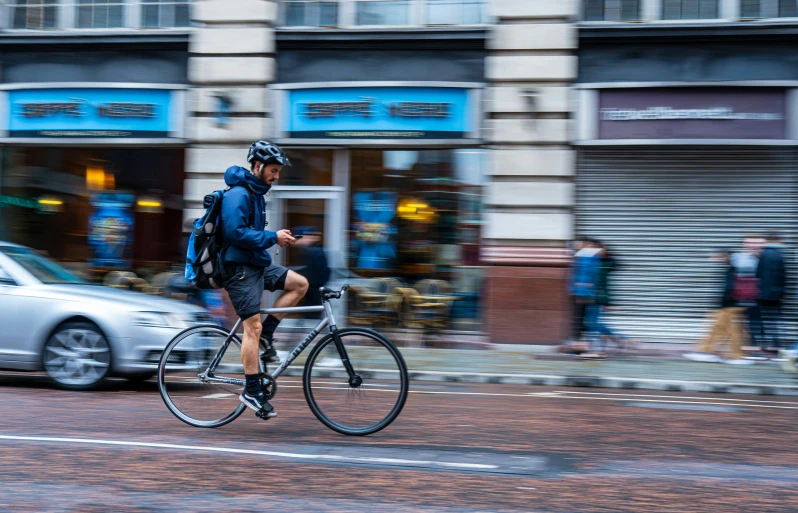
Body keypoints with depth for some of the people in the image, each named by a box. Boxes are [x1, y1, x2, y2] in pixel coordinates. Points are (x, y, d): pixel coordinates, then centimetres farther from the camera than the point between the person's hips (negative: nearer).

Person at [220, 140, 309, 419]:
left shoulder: (255, 193, 15)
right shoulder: (238, 194, -16)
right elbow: (235, 233, -26)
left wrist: (278, 237, 10)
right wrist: (272, 238, -21)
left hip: (257, 264, 9)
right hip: (239, 268, -9)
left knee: (300, 284, 3)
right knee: (253, 326, -10)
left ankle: (266, 336, 6)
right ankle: (252, 391, -5)